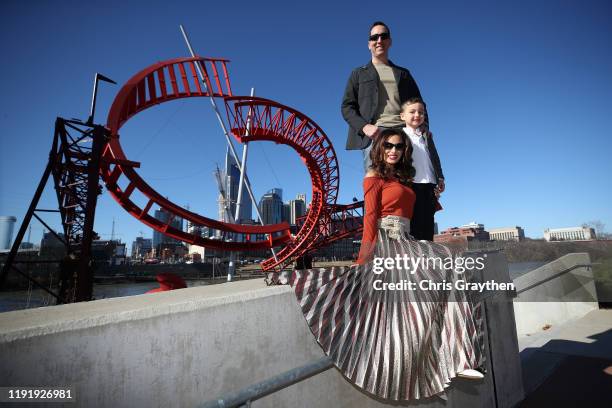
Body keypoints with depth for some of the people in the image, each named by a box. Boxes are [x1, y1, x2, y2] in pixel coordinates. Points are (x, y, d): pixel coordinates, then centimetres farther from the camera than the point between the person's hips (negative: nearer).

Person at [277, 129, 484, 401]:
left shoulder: (403, 179, 24)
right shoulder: (374, 177, 0)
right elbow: (370, 218, -11)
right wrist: (369, 257, -18)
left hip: (404, 241, 8)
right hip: (385, 241, -8)